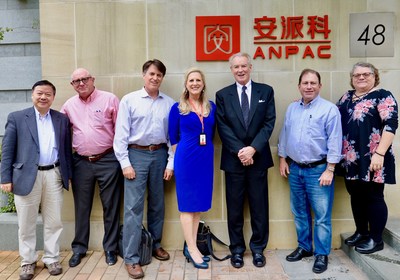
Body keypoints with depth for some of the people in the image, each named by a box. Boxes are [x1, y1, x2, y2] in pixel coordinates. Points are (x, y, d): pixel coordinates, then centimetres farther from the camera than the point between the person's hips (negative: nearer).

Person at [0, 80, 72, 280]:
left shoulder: (62, 119, 9)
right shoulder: (16, 118, 3)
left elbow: (67, 149, 11)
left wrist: (69, 175, 8)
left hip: (54, 175, 2)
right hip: (26, 176, -2)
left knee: (54, 222, 8)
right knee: (26, 224, 9)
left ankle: (51, 258, 23)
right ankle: (28, 261, 24)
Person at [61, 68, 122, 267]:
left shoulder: (109, 99, -5)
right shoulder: (69, 105, 8)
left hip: (108, 160, -3)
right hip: (80, 162, 4)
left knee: (110, 206, 6)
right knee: (81, 207, 13)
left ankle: (110, 248, 21)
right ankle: (79, 247, 28)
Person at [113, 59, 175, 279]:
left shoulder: (169, 103, 3)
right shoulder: (129, 100, -2)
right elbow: (121, 134, -4)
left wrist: (171, 163, 0)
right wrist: (125, 163, -9)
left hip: (160, 155, 3)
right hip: (137, 154, -3)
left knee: (157, 204, 15)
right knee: (133, 207, -3)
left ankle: (155, 244, 34)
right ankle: (131, 258, 5)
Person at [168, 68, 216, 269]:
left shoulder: (211, 107, 8)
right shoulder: (177, 108, -2)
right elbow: (173, 137, 2)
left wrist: (204, 152, 11)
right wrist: (181, 157, 3)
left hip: (206, 159, 5)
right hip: (186, 159, -4)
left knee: (199, 203, 9)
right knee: (187, 203, 1)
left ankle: (190, 247, 20)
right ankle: (192, 249, 9)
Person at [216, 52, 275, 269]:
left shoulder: (266, 91, 5)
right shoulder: (222, 95, 5)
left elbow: (269, 123, -3)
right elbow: (223, 127, -3)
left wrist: (253, 148, -14)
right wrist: (239, 151, -14)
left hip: (258, 157, 0)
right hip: (233, 159, 0)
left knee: (259, 206, 8)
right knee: (234, 207, 8)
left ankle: (258, 248, 24)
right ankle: (237, 249, 22)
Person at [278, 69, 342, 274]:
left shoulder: (329, 109, -8)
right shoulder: (292, 108, 9)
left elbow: (334, 142, -11)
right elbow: (284, 135, 15)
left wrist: (329, 170, -14)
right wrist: (282, 159, 10)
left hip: (318, 170, -5)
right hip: (295, 169, 5)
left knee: (321, 216, 2)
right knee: (299, 213, 15)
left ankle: (322, 254, 16)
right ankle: (304, 247, 30)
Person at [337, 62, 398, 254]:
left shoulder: (382, 96, -7)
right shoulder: (347, 96, 14)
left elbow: (390, 125, -16)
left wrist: (379, 154, -22)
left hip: (371, 158, -6)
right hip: (351, 158, 6)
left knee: (373, 196, 3)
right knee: (356, 196, 14)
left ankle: (376, 239, 17)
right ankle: (361, 232, 31)